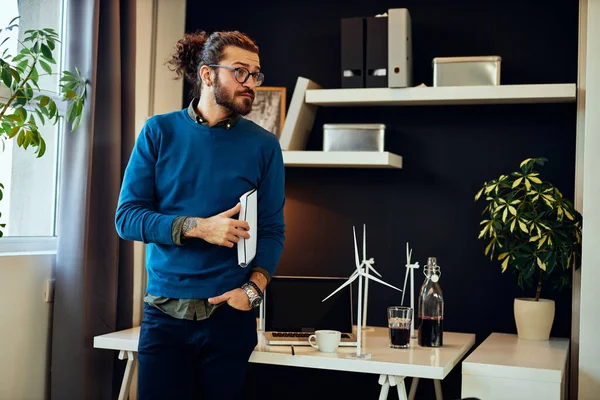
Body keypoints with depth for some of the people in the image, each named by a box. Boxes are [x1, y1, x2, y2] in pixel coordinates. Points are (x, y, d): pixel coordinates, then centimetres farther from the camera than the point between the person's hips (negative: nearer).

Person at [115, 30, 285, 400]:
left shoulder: (264, 144, 1)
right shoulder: (160, 131, 0)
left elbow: (272, 230, 2)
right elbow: (127, 216, -5)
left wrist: (253, 288, -15)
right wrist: (199, 227, -18)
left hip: (230, 313, 0)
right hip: (164, 312, 0)